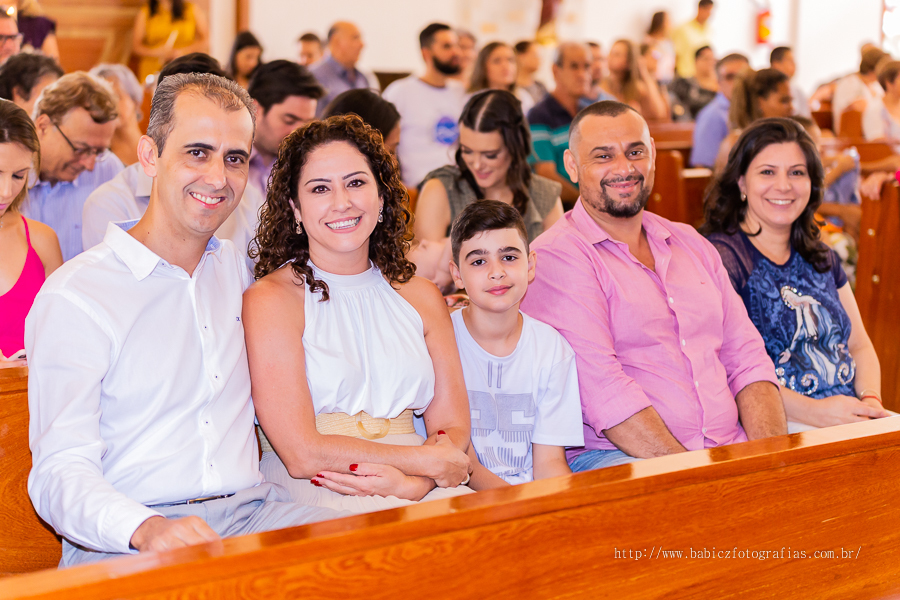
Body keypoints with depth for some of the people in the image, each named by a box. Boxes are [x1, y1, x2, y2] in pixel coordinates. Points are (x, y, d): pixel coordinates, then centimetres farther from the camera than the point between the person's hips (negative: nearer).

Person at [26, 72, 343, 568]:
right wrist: (148, 529, -33)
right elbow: (60, 475, -14)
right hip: (122, 544, -6)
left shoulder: (238, 270, 17)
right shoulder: (72, 298, -4)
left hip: (249, 512, 6)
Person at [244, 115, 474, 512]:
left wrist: (412, 481, -14)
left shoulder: (421, 297, 16)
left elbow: (453, 426, 9)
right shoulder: (269, 300, -2)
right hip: (309, 495, -4)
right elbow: (302, 455, -11)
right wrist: (432, 462, -7)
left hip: (420, 492, 4)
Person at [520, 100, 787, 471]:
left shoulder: (690, 243, 20)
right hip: (613, 457, -7)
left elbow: (746, 357, 15)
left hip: (731, 452, 7)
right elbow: (603, 389, -15)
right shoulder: (555, 258, -5)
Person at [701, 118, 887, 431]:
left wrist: (871, 400, -1)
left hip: (850, 423, 8)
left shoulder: (822, 259, 19)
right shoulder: (721, 256, -7)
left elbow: (859, 346, 21)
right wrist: (813, 412, -20)